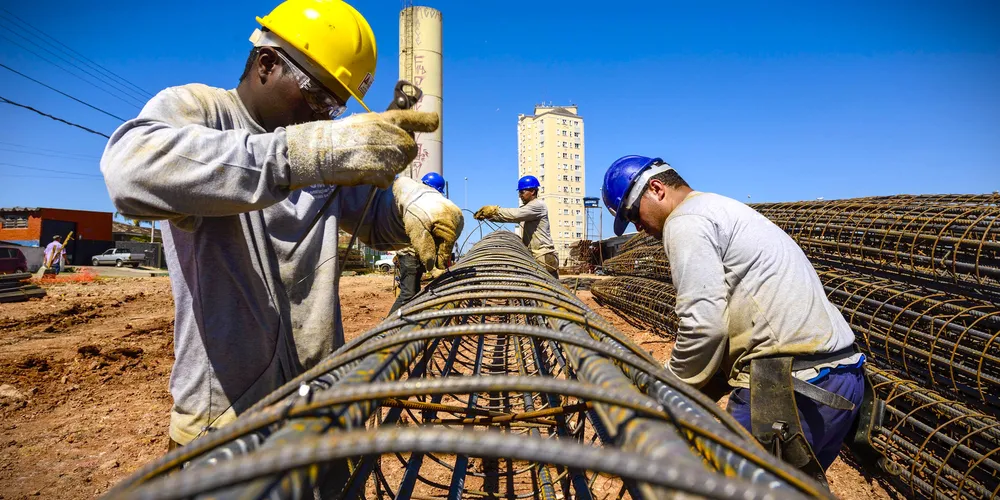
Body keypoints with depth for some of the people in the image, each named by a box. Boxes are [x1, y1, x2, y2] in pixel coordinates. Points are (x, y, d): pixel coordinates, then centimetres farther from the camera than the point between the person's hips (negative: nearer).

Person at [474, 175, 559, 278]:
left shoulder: (538, 205, -10)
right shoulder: (525, 207, 20)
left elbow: (516, 214, -22)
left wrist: (495, 210, -17)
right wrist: (488, 215, -2)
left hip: (544, 256, -9)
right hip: (531, 255, 9)